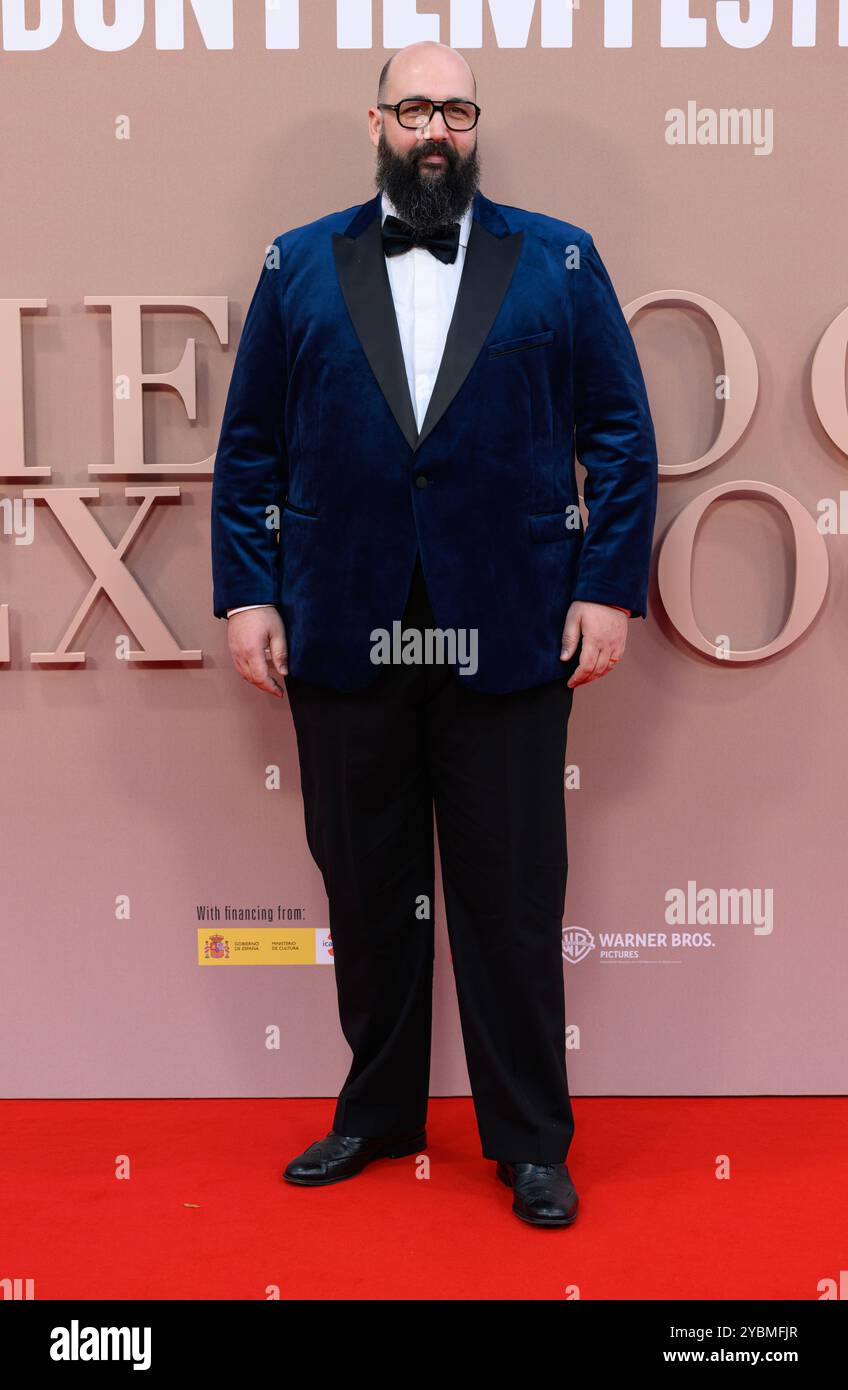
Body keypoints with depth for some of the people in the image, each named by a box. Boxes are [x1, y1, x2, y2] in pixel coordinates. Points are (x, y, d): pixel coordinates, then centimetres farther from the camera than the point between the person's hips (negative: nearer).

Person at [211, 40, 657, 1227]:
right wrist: (245, 593, -1)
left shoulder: (560, 261, 8)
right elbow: (249, 446, 8)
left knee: (513, 902, 5)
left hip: (508, 638, -1)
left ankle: (531, 1140, 22)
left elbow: (622, 437, 5)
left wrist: (611, 588, -4)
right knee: (367, 891, 12)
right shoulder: (300, 265, 11)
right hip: (341, 637, 2)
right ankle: (378, 1113, 30)